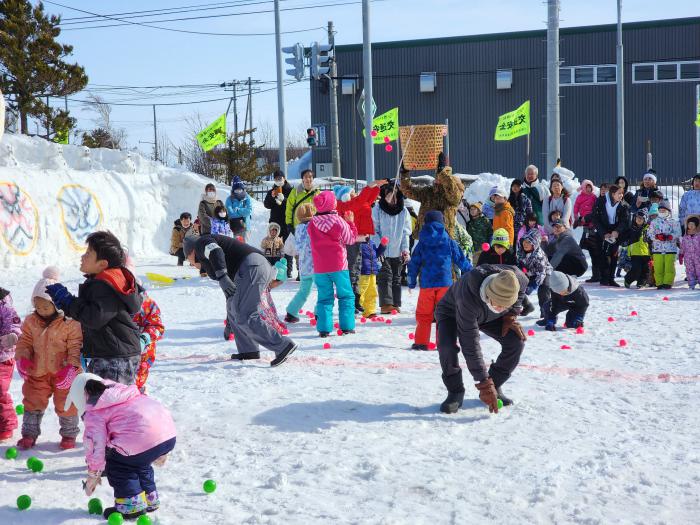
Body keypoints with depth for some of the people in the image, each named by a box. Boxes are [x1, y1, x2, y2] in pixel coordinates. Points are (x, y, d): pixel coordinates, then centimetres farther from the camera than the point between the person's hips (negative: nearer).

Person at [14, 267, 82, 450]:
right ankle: (29, 434, 23)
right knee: (33, 402, 9)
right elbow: (24, 342, 6)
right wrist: (22, 359, -10)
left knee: (65, 404, 7)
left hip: (63, 373, -4)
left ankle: (69, 435, 25)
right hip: (37, 373, 4)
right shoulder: (31, 321, -2)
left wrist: (71, 367, -24)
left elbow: (76, 347, -15)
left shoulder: (70, 323, -16)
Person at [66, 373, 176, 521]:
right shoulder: (127, 392, 31)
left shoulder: (94, 412, 9)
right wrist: (161, 451, 35)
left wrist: (93, 474, 18)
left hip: (143, 441, -8)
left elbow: (96, 443, 4)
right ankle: (150, 497, 37)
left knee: (115, 464, 15)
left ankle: (131, 503, 13)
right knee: (139, 462, 32)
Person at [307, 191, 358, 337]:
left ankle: (324, 328, 3)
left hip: (320, 268, 3)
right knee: (346, 296, 10)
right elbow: (350, 239, -2)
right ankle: (347, 326, 8)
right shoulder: (339, 221, -12)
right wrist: (351, 222, 12)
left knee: (324, 298, 9)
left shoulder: (312, 224, -1)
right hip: (338, 265, -3)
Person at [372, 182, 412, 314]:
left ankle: (396, 304, 13)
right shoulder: (377, 210, -4)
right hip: (382, 251, -3)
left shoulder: (403, 211, 4)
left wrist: (405, 249, -2)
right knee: (385, 276, -10)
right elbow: (374, 231, -3)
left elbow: (406, 232, 6)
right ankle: (386, 304, -12)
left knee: (396, 278, 8)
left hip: (398, 252, 3)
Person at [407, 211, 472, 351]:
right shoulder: (449, 241, 3)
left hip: (426, 284, 0)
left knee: (423, 314, 8)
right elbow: (461, 259, 10)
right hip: (445, 283, 0)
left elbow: (414, 264, 6)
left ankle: (421, 342, 5)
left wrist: (412, 282, 15)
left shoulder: (422, 243, 4)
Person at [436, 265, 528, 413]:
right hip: (452, 312, -4)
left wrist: (510, 316, -15)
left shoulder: (519, 280, -34)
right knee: (446, 346, -34)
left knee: (516, 340, -17)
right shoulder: (468, 299, -48)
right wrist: (484, 383, -41)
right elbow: (470, 345, -43)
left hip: (487, 316, 4)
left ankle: (495, 386, 2)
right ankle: (455, 392, -10)